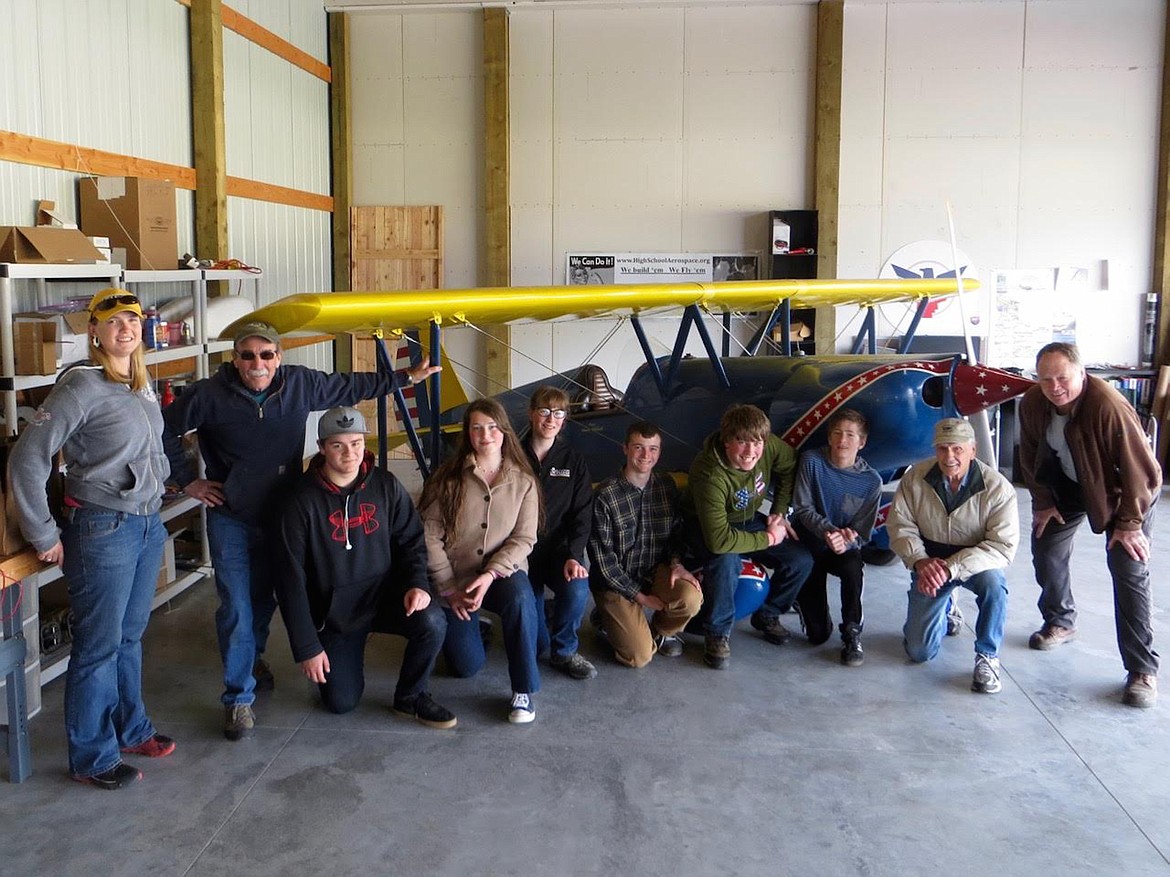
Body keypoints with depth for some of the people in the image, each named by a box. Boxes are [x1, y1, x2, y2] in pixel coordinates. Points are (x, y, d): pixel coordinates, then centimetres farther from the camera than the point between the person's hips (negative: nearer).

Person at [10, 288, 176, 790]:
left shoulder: (141, 384, 8)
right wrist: (43, 536, -12)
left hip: (148, 524, 7)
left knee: (130, 636, 20)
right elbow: (27, 459, -16)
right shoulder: (82, 385, -16)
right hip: (103, 529, -7)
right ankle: (92, 758, 16)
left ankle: (130, 730, 35)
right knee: (99, 646, 3)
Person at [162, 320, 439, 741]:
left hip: (281, 513, 4)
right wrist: (188, 480, -5)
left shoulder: (301, 384, -6)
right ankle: (238, 698, 7)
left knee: (265, 596, 19)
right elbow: (164, 429, -3)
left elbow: (351, 387, 8)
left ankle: (251, 656, 48)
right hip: (231, 518, -4)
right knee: (237, 606, -7)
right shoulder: (210, 396, -16)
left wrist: (406, 377, 13)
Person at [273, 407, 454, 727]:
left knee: (432, 622, -28)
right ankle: (345, 652, 31)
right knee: (341, 702, -4)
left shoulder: (386, 485, -6)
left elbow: (411, 539, 2)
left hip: (385, 593, 2)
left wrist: (417, 582, -19)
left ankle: (410, 696, -1)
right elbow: (290, 578, -12)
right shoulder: (303, 500, -14)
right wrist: (307, 647, -13)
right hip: (333, 610, -1)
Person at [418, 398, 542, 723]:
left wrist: (490, 575, -21)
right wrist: (450, 590, -10)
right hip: (455, 580, 0)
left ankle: (524, 691, -21)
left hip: (503, 574, 0)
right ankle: (470, 625, 34)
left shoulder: (523, 481, -2)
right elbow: (430, 535, -8)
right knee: (466, 667, -3)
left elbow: (524, 539, -7)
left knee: (520, 597, -36)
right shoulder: (448, 477, -6)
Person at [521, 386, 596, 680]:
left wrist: (574, 556, -19)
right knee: (534, 643, -11)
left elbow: (582, 515, -3)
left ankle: (564, 651, -5)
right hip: (521, 552, -1)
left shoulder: (573, 461, 4)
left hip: (559, 549, 1)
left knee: (577, 590, -34)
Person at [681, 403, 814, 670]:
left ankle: (767, 616, 18)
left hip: (748, 520, 6)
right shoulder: (711, 476, -39)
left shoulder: (769, 446, -21)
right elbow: (719, 540, -42)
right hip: (706, 526, -6)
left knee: (801, 560, -7)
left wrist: (779, 512, -3)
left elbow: (789, 468, 4)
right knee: (726, 561, -37)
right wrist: (768, 538, -29)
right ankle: (718, 634, -13)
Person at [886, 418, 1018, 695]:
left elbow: (1003, 545, -25)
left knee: (993, 582, -39)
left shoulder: (997, 488, -21)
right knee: (919, 652, -1)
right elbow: (900, 526, -7)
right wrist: (920, 561, -26)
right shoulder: (915, 477, -13)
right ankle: (944, 611, 35)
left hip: (975, 562, -2)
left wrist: (951, 568, -36)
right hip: (930, 563, 2)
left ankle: (987, 656, -15)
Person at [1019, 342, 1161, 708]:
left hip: (1122, 490, -6)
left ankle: (1143, 669, -9)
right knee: (1046, 547, 7)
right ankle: (1060, 622, 34)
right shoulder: (1032, 403, -18)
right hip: (1069, 483, 6)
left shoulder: (1108, 406, -36)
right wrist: (1043, 503, 1)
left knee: (1129, 570, -13)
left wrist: (1130, 523, -23)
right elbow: (1031, 456, 0)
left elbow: (1141, 469, -29)